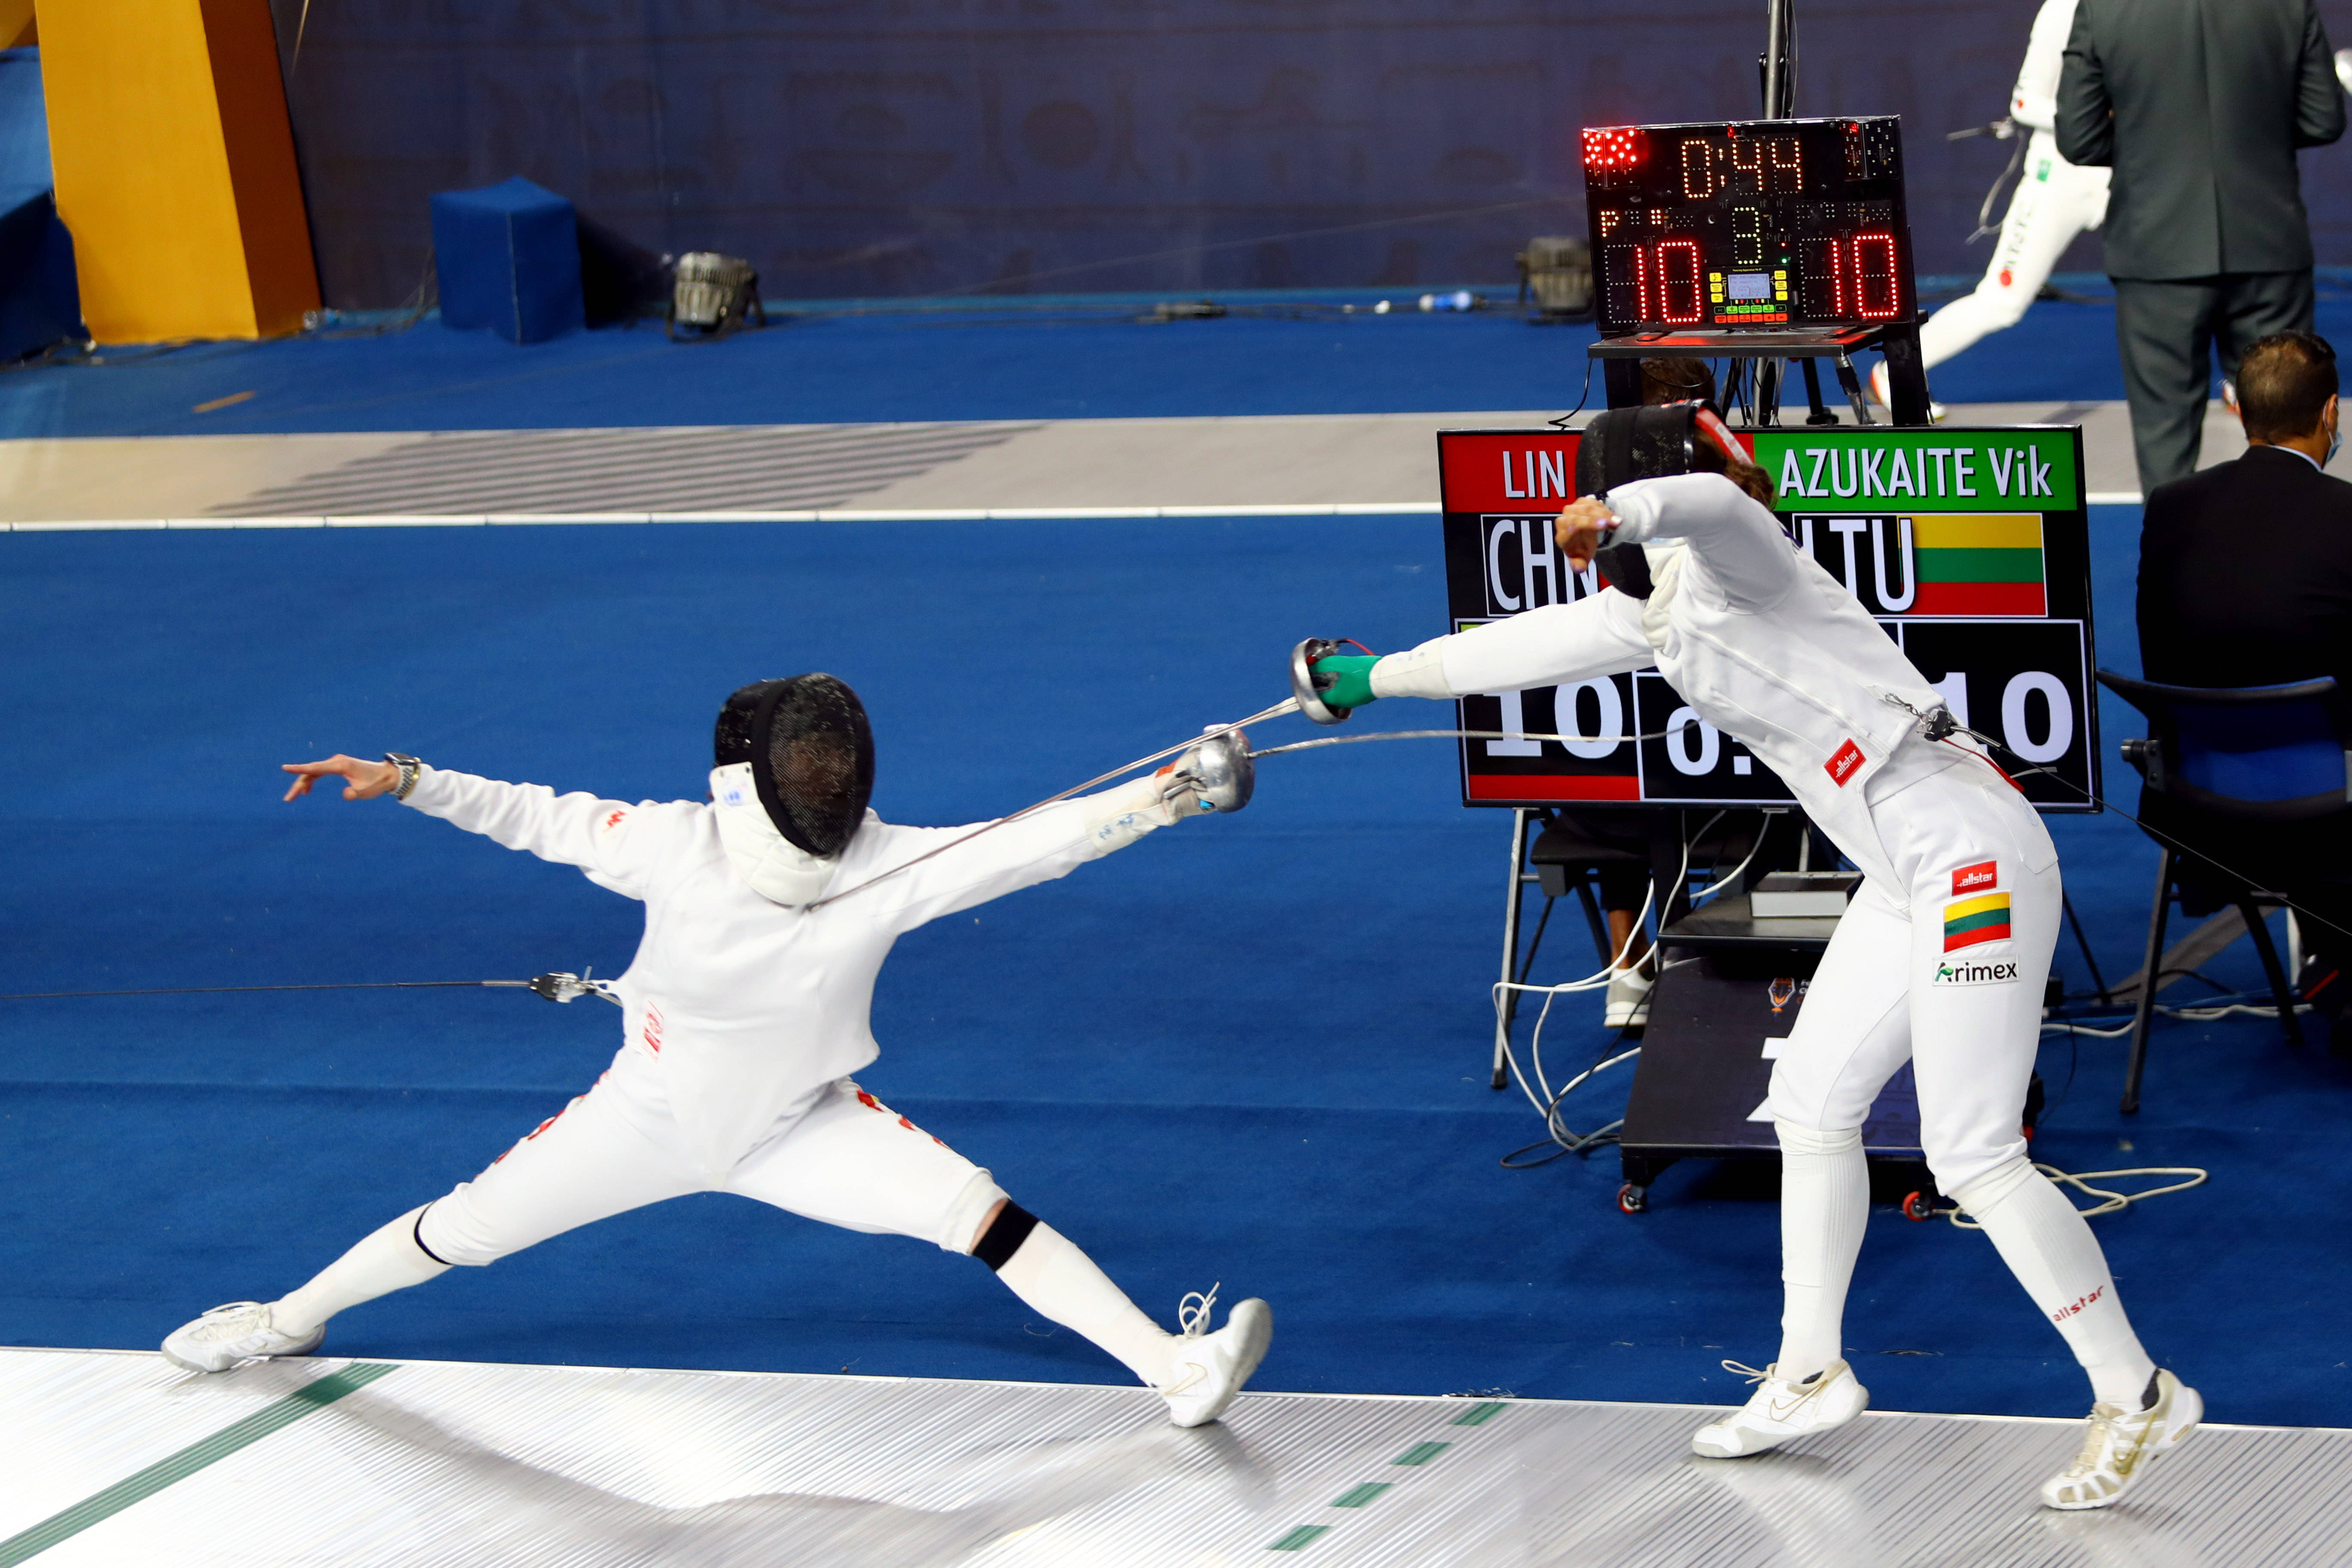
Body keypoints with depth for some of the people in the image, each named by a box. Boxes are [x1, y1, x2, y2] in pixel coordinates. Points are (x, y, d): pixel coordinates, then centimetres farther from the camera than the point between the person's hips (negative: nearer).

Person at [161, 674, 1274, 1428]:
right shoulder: (680, 847, -30)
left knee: (970, 1205, -22)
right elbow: (545, 819, -16)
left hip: (796, 1128, 0)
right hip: (653, 1118, 0)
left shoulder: (885, 867, -31)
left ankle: (1173, 1369, -22)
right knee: (462, 1235, 12)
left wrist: (1167, 793, -52)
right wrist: (403, 783, -22)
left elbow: (1032, 842, -40)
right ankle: (292, 1319, 41)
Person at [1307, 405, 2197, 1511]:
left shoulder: (1726, 552, -11)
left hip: (1970, 860, -10)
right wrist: (1375, 678, 34)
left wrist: (1617, 516, -56)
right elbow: (1528, 649, 27)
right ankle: (1810, 1376, 30)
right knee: (1813, 1103, 17)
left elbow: (1710, 497, -35)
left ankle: (2136, 1398, 1)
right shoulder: (1653, 605, 16)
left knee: (1973, 1160, -8)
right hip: (1911, 868, 10)